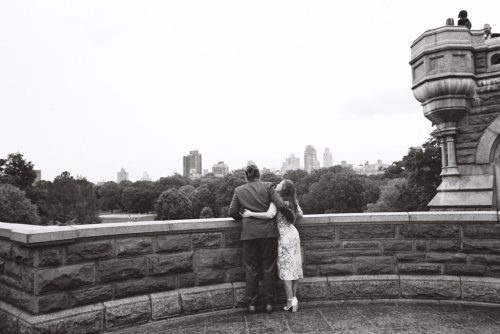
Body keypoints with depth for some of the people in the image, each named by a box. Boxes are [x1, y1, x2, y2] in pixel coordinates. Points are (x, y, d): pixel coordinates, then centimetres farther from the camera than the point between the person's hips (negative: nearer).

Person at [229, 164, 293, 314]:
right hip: (268, 232, -1)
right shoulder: (268, 186, -3)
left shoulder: (239, 190, 3)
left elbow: (232, 212, 4)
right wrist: (292, 217, 5)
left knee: (250, 268, 10)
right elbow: (281, 206, -11)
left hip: (249, 233, 1)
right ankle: (268, 303, 16)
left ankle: (251, 303, 15)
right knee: (269, 267, 10)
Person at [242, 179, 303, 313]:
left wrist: (250, 214, -24)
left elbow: (269, 215, -30)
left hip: (284, 236, -7)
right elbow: (300, 214, 19)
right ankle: (294, 297, 17)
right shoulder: (293, 201, 7)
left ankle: (290, 300, 3)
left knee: (286, 267, 1)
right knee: (295, 266, 10)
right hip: (294, 233, 7)